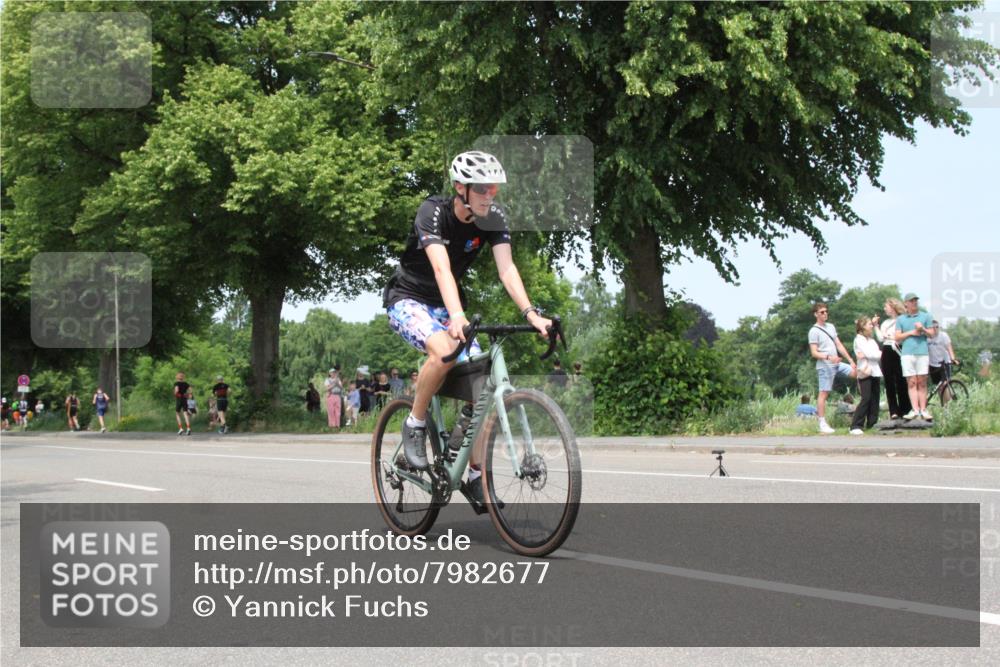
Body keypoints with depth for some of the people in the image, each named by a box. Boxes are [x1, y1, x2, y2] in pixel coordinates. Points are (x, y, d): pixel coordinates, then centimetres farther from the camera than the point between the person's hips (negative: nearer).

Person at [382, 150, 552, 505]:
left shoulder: (494, 218, -12)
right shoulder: (433, 211, -26)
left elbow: (506, 268, -21)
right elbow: (441, 267, -40)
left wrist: (531, 314, -37)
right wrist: (457, 316, -55)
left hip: (446, 304, 5)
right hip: (408, 299, -5)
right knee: (444, 349, -36)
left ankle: (476, 475, 2)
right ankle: (415, 424, -13)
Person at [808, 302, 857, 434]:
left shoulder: (831, 327, 14)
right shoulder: (814, 331, -8)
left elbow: (839, 345, 15)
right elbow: (814, 353, -13)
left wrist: (851, 361, 10)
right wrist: (828, 357, -29)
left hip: (837, 364, 8)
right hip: (824, 366, -8)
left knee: (856, 372, 3)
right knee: (824, 393, -6)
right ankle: (822, 424, -4)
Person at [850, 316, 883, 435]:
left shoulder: (872, 340, 19)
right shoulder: (859, 339, -2)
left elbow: (878, 355, 6)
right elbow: (869, 354, -13)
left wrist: (866, 355, -10)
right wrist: (880, 354, 2)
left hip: (875, 372, 7)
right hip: (865, 373, -7)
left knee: (874, 399, 5)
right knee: (866, 399, -14)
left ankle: (872, 424, 11)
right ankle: (856, 426, -15)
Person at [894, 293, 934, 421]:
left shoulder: (926, 316, 13)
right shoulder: (900, 319, 14)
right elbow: (897, 337, 8)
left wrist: (923, 329, -10)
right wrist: (911, 332, -4)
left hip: (922, 352, 0)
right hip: (907, 353, 0)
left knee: (922, 382, -2)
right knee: (911, 383, -5)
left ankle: (923, 410, -2)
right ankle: (915, 410, -8)